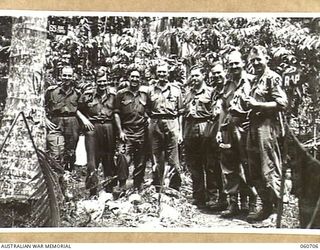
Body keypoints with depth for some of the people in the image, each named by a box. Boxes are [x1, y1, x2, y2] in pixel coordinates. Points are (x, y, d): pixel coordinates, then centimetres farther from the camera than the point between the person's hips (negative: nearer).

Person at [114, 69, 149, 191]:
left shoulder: (145, 92, 9)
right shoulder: (121, 93, 5)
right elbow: (116, 113, 3)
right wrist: (120, 131, -4)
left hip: (142, 132, 2)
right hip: (126, 132, -2)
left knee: (140, 162, 7)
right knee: (123, 158, -15)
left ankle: (138, 187, 19)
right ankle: (122, 185, -6)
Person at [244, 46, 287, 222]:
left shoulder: (272, 77, -7)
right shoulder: (255, 79, 19)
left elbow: (282, 103, -15)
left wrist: (257, 104, -16)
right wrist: (249, 105, 9)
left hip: (267, 126, -9)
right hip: (254, 126, 9)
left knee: (269, 170, -8)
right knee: (255, 170, 12)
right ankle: (266, 206, 21)